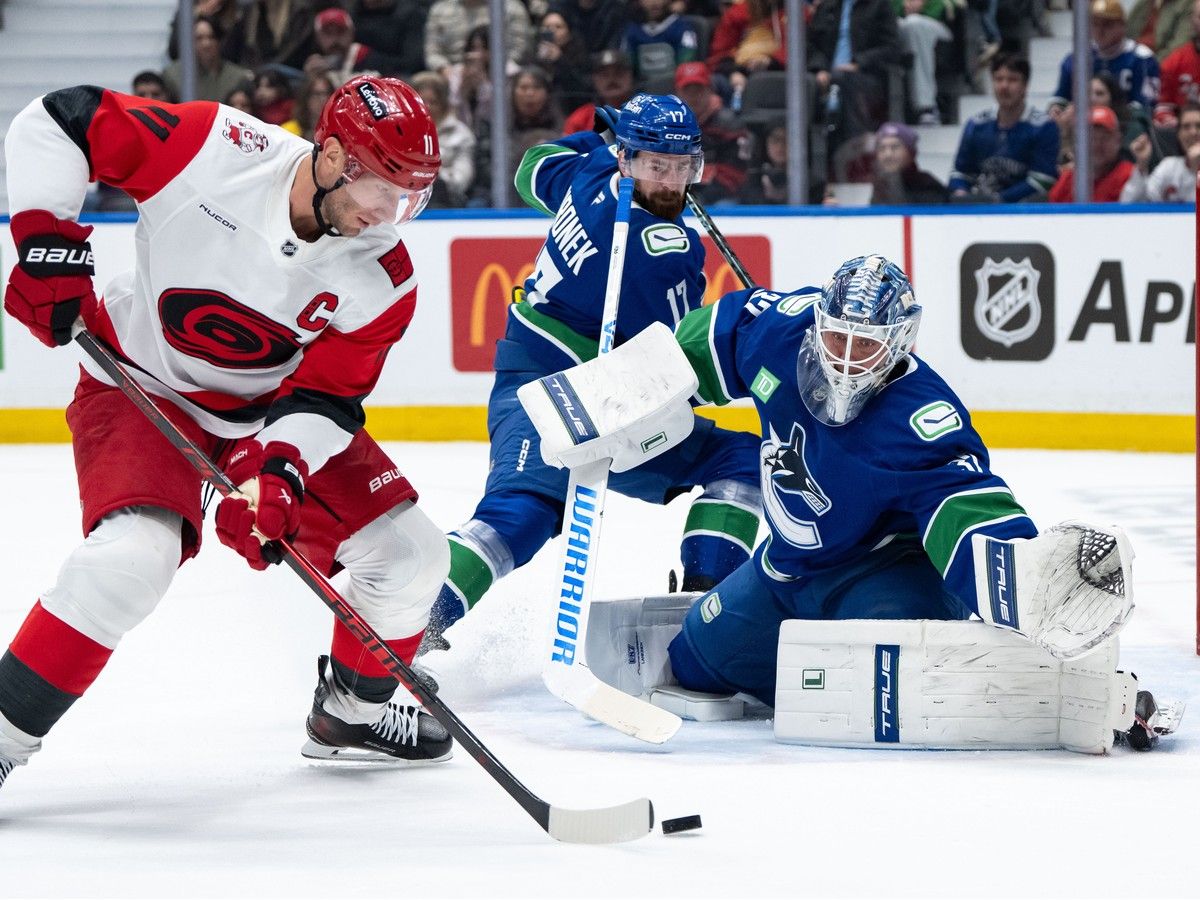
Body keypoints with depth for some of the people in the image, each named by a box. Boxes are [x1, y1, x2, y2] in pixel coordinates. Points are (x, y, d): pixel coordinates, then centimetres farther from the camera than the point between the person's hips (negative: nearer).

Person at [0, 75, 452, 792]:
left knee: (410, 554, 0)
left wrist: (277, 467, -32)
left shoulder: (384, 280, -16)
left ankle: (355, 711, 28)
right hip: (143, 386, -5)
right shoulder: (211, 149, -27)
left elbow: (324, 397, -13)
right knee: (134, 555, -31)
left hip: (274, 409, 5)